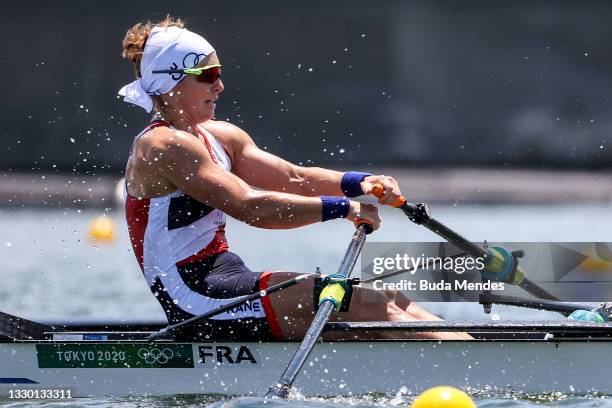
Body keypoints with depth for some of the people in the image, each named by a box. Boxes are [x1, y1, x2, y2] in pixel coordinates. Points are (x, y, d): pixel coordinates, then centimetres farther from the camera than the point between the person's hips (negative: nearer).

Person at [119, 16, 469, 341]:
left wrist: (359, 183, -10)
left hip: (224, 283, 9)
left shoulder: (219, 137, 16)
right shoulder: (162, 147, -14)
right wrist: (342, 208, -24)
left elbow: (293, 178, 9)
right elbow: (249, 207, -23)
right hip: (197, 301, -9)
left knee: (387, 304, -5)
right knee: (358, 302, -20)